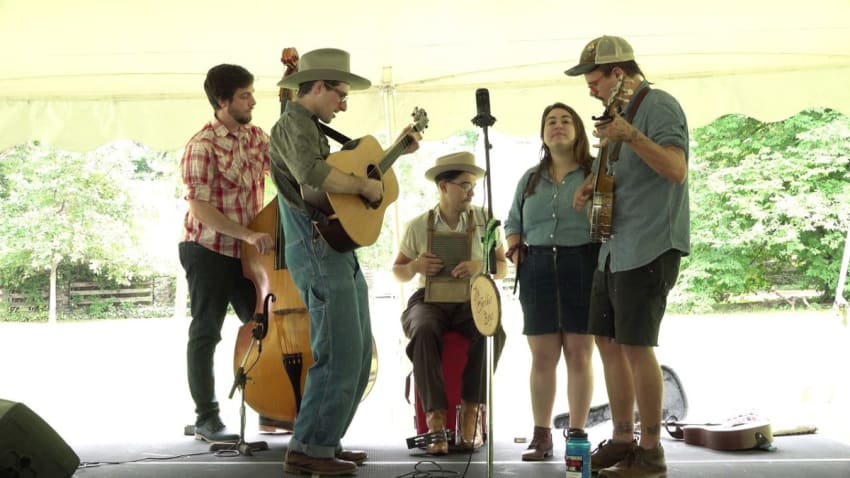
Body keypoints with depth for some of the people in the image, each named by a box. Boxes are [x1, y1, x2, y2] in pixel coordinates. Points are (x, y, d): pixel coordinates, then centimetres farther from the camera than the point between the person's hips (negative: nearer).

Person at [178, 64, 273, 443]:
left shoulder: (257, 137, 6)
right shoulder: (202, 146, -15)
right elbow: (199, 207, -20)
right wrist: (248, 235, -25)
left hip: (248, 253, 7)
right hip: (209, 251, -7)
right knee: (206, 335, 2)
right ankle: (206, 418, 10)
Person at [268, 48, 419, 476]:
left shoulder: (313, 128, 20)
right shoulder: (293, 123, -11)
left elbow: (345, 168, 30)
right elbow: (311, 173, -31)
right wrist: (363, 185, -19)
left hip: (338, 250, 11)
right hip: (317, 251, -11)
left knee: (360, 354, 14)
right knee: (339, 355, -11)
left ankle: (326, 442, 21)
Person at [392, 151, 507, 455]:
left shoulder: (484, 220, 5)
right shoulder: (419, 226, 3)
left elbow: (502, 268, 7)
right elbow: (398, 272, 12)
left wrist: (480, 266, -16)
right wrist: (416, 266, -11)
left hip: (471, 302, 1)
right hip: (429, 301, -1)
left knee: (493, 331, -34)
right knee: (424, 331, -37)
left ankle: (471, 411, -20)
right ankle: (435, 416, -31)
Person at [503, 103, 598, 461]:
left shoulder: (596, 172, 2)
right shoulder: (530, 179, 17)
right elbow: (513, 222, 20)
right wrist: (514, 250, 2)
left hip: (583, 266, -3)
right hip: (537, 268, 4)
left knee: (579, 354, 0)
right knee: (542, 356, 3)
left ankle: (577, 435, 7)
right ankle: (541, 435, 9)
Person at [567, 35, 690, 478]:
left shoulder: (659, 106, -11)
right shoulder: (622, 111, 18)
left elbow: (676, 169, -24)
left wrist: (628, 136, -36)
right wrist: (594, 188, 8)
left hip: (650, 246, -10)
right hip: (615, 247, 10)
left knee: (636, 345, -8)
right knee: (608, 342, 11)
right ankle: (623, 440, 20)